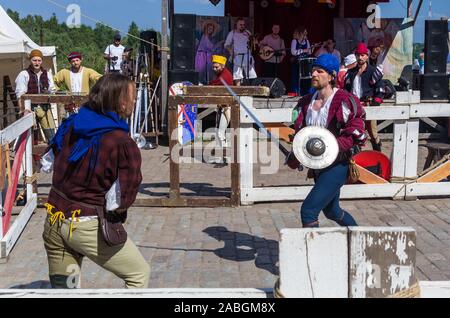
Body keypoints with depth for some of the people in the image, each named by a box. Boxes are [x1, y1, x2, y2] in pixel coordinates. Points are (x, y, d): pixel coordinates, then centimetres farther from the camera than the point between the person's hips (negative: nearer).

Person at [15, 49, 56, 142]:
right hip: (30, 108, -3)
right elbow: (20, 95, -5)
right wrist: (22, 110, -15)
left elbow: (52, 91, 17)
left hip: (44, 107, 3)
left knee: (51, 133, -1)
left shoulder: (47, 74, 14)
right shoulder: (24, 74, 1)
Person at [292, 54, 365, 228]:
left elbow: (357, 134, -18)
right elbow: (300, 130, 16)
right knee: (331, 210, 25)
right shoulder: (307, 101, 6)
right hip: (318, 166, 9)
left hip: (337, 166, -9)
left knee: (308, 210, -17)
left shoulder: (343, 101, -16)